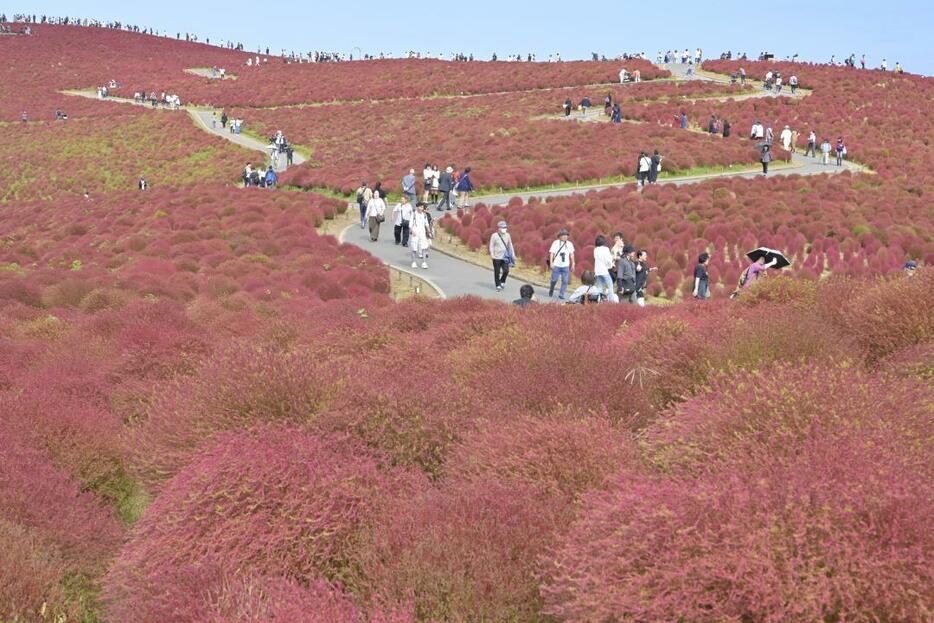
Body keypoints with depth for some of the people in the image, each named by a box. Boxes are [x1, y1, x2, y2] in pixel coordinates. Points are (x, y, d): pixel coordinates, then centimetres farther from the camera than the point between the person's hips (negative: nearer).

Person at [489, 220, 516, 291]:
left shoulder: (507, 235, 7)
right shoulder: (494, 236, -4)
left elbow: (510, 245, 15)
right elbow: (491, 246, -3)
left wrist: (513, 255, 11)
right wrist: (492, 255, -13)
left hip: (505, 257, 3)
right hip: (497, 257, -3)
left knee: (506, 271, -4)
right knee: (497, 272, 2)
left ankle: (502, 281, 22)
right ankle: (498, 285, 11)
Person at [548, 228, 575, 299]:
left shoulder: (570, 244, 9)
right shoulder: (555, 243, -1)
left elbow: (571, 255, 15)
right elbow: (551, 253, -3)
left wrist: (572, 265, 12)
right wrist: (551, 263, -12)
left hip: (565, 266, 3)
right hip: (556, 265, -3)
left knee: (565, 281, -7)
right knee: (554, 280, 1)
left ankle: (561, 294, 0)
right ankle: (551, 291, 27)